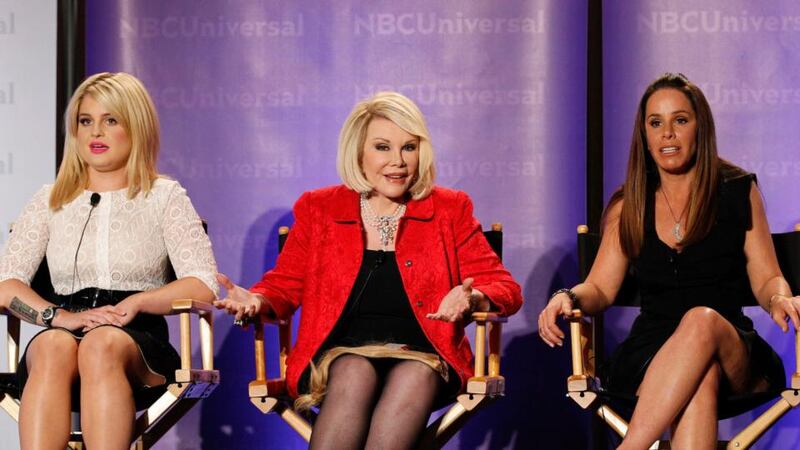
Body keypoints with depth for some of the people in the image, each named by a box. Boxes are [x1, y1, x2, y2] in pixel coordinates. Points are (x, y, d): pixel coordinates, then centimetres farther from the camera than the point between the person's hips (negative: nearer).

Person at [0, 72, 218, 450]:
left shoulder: (165, 197, 15)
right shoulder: (50, 201, 20)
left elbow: (203, 286, 3)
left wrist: (137, 302, -14)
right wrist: (59, 316, -13)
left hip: (140, 342, -1)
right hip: (63, 333, 1)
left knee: (103, 345, -37)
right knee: (54, 345, -36)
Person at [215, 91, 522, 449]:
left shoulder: (449, 210, 13)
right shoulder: (318, 208, 14)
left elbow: (503, 287, 9)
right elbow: (284, 285, 16)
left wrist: (470, 298, -15)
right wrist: (255, 301, -9)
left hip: (421, 356, 0)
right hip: (341, 354, 0)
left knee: (414, 379, -35)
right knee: (355, 374, -35)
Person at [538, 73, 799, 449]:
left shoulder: (738, 192, 10)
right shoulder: (628, 206, 14)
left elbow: (766, 279, 8)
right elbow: (600, 288, 12)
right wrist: (569, 297, -12)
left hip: (735, 355, 0)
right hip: (650, 355, 0)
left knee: (703, 320, -39)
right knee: (698, 377, -38)